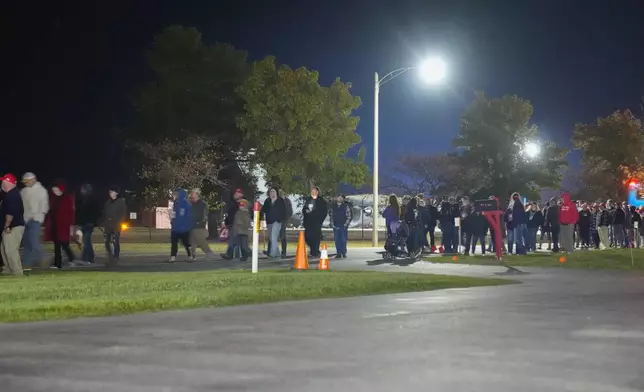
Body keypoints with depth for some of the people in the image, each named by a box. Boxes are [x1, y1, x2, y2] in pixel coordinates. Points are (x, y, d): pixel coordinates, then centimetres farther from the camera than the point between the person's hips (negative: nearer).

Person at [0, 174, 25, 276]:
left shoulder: (11, 195, -18)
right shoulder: (13, 194, 16)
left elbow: (10, 213, -25)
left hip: (13, 227, -11)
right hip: (12, 226, 11)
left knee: (10, 249, -10)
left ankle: (17, 272, -7)